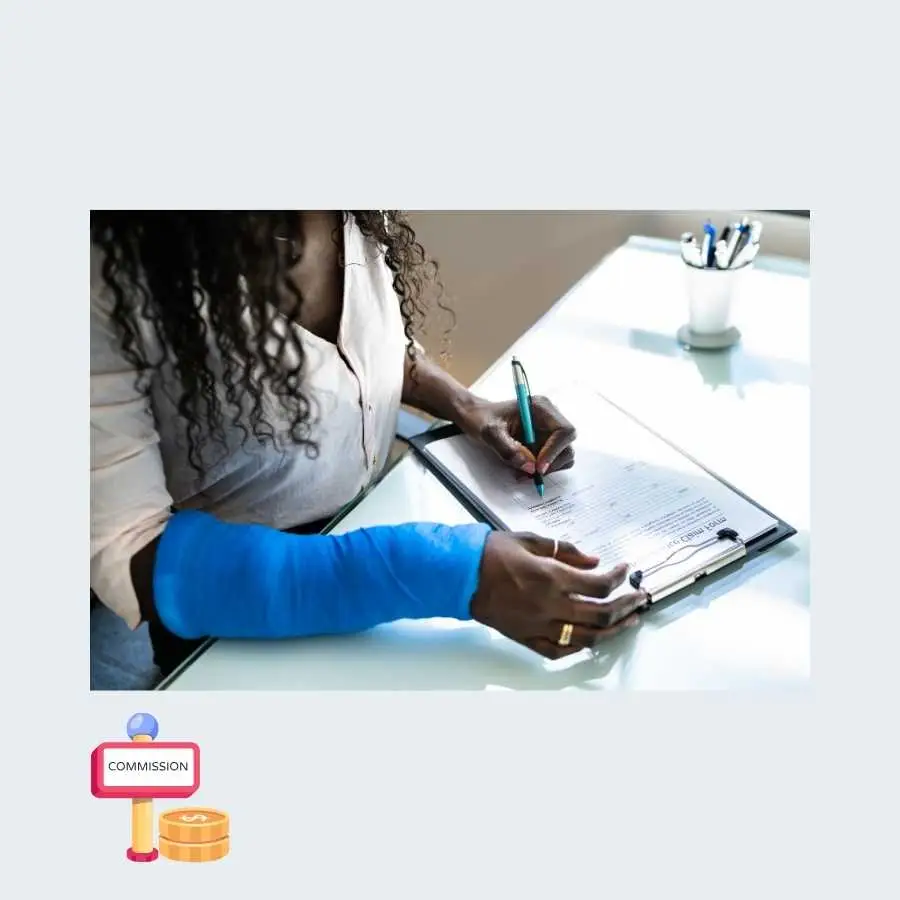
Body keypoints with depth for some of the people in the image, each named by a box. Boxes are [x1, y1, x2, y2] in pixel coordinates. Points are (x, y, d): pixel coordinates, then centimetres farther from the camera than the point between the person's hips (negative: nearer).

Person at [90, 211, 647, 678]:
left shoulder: (359, 217, -13)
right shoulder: (114, 269, -29)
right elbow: (127, 556, -32)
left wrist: (467, 407, -11)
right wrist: (433, 571, -41)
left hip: (375, 518, 5)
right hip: (236, 612, -4)